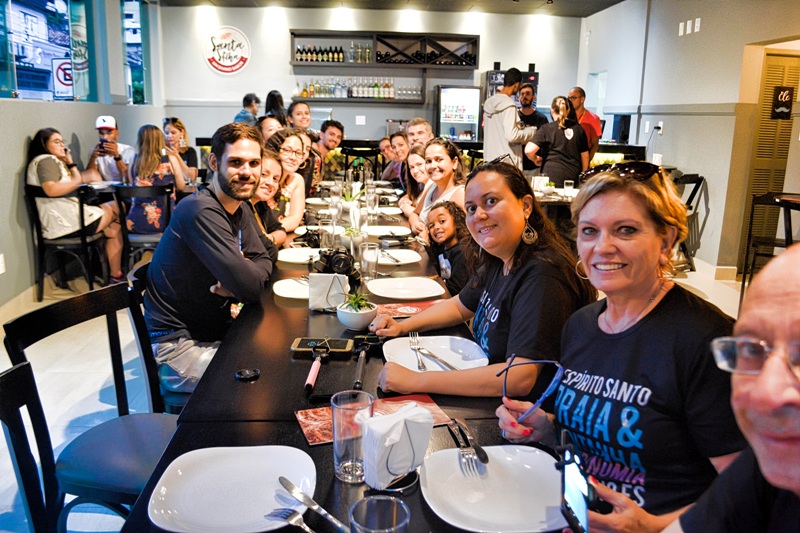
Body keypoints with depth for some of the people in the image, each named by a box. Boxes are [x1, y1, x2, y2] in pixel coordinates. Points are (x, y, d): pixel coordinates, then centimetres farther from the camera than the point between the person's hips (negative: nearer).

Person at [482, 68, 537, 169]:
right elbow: (511, 135, -21)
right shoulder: (509, 105, -15)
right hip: (507, 160, -8)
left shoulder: (489, 102, 9)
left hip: (489, 158, 8)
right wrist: (531, 131, -5)